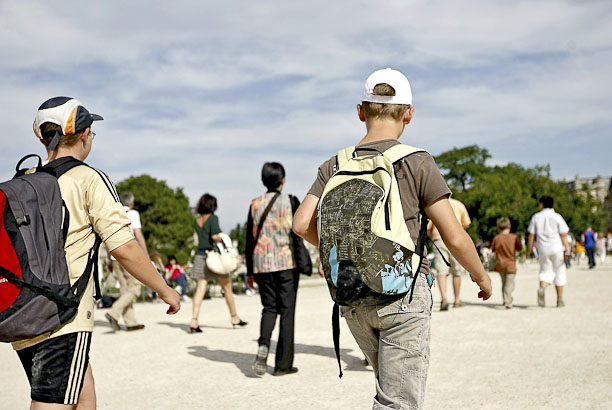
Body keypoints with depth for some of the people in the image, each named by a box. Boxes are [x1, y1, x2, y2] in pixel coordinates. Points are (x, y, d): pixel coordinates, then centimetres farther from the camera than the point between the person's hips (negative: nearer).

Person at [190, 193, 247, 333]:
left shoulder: (197, 220, 9)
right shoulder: (213, 218, -9)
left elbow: (200, 238, 12)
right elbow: (214, 236, -20)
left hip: (200, 255, 5)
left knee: (200, 289, 0)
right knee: (227, 287, 10)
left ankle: (194, 320, -11)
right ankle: (234, 318, 21)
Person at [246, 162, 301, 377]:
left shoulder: (256, 204, 6)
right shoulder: (290, 202, -3)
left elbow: (250, 238, 7)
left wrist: (250, 270, 12)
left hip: (262, 263, 3)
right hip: (286, 262, -3)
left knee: (269, 307, 14)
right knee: (286, 310, 4)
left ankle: (263, 345, -12)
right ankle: (283, 364, 6)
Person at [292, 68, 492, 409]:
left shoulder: (335, 166, 4)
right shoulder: (417, 163, -8)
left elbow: (302, 225, -3)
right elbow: (454, 237, -9)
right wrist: (482, 276, 9)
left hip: (353, 302, 5)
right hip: (403, 295, -5)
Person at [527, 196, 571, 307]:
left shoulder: (536, 217, 4)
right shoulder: (557, 217, -1)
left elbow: (531, 235, 4)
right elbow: (563, 235, -5)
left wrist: (530, 250, 11)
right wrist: (567, 250, -2)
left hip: (543, 250, 1)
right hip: (557, 249, -1)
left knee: (546, 272, 9)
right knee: (559, 273, 9)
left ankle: (542, 288, -22)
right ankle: (560, 299, 12)